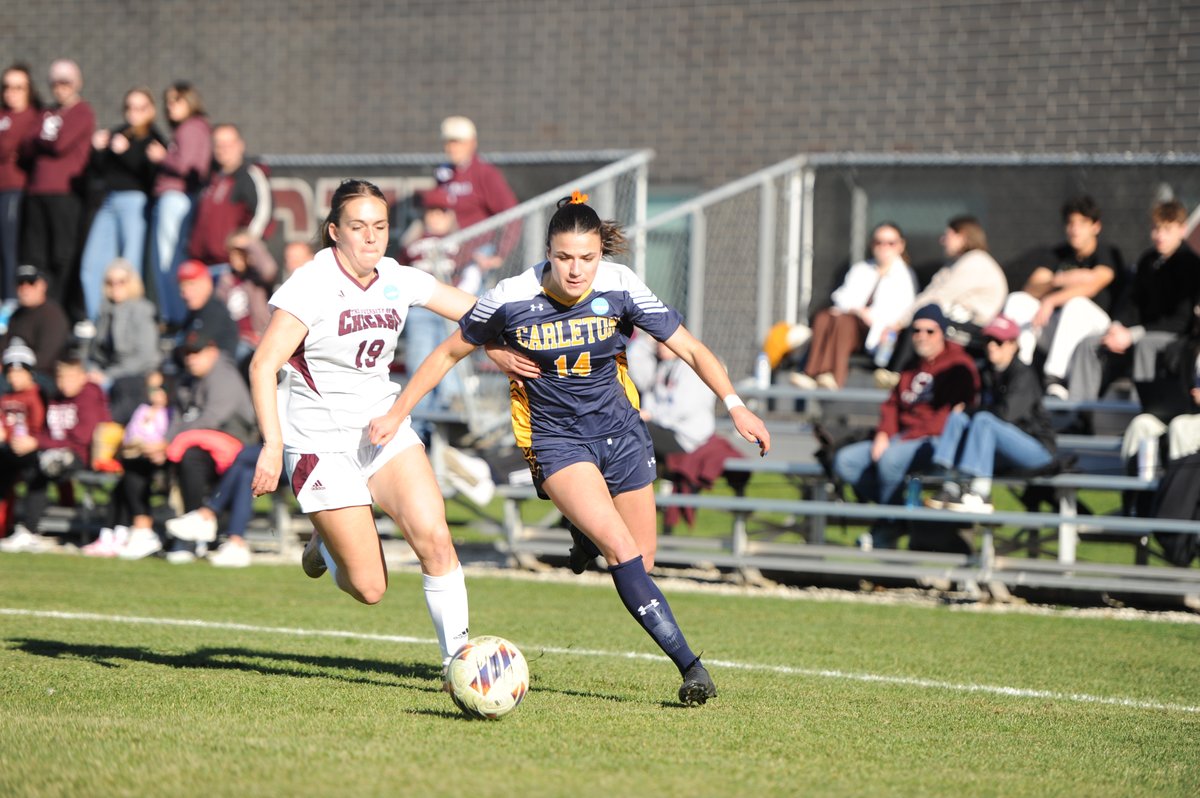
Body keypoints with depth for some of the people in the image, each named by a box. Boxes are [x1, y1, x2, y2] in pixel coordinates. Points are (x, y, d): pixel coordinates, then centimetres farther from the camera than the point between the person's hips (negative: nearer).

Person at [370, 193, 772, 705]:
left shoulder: (620, 287, -13)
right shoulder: (511, 299, -16)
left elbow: (690, 349, -7)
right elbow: (449, 353, 0)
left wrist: (734, 404, -19)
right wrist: (397, 414, 1)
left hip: (618, 427, 3)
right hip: (554, 437, -3)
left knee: (641, 563, 7)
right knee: (621, 549, -22)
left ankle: (589, 536, 42)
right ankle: (687, 663, -21)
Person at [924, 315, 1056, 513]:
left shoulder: (1023, 374, -12)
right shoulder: (987, 374, 11)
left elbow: (1006, 413, -24)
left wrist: (968, 411, -13)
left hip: (1037, 449, -7)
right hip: (1003, 452, 7)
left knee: (983, 420, -31)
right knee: (958, 417, -13)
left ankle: (979, 494, -38)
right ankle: (954, 487, -29)